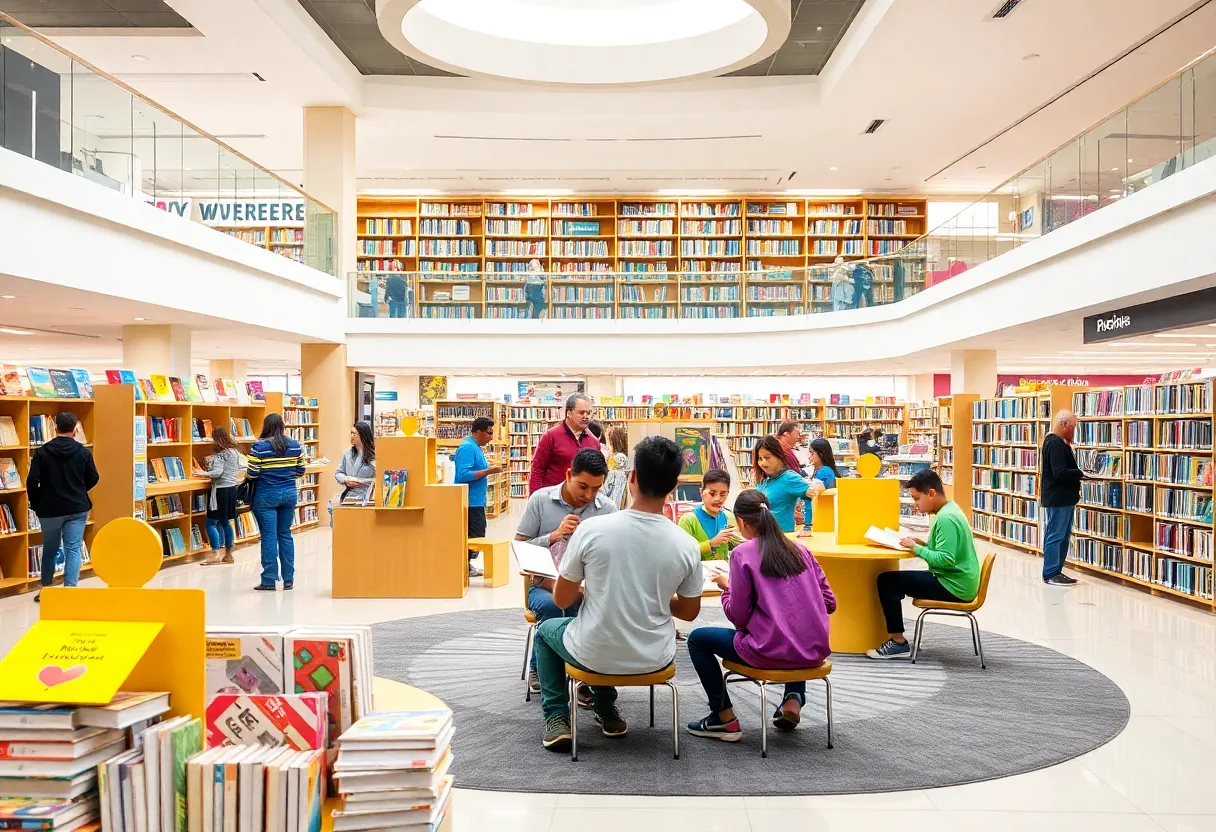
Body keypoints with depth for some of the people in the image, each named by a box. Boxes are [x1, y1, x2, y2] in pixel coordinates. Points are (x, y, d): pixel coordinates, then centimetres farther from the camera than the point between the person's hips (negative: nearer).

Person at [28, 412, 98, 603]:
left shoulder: (42, 452, -5)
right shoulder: (84, 452, -3)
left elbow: (32, 481, -9)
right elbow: (93, 479, 5)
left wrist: (36, 504, 6)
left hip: (50, 509, 1)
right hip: (77, 508, -1)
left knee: (49, 550, 16)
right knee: (73, 549, -1)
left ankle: (46, 589, 28)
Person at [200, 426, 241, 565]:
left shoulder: (221, 453, -15)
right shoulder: (235, 451, 11)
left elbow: (217, 473, -23)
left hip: (221, 490, -9)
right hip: (232, 488, 9)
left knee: (211, 522, -3)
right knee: (225, 522, 15)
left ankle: (215, 555, -6)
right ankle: (228, 555, 18)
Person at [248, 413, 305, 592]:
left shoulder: (259, 446, -10)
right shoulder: (295, 445, 2)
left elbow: (252, 474, -11)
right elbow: (300, 471, 7)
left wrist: (246, 475, 11)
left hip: (266, 495, -4)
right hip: (289, 493, 4)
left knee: (268, 535, 0)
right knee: (285, 534, 10)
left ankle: (269, 580, 2)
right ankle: (289, 579, 12)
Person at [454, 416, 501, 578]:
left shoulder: (475, 447, 14)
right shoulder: (468, 448, -18)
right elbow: (464, 475, -26)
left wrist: (489, 469, 9)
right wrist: (488, 471, -23)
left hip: (475, 500, 11)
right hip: (471, 501, -11)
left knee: (474, 534, 16)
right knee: (476, 536, -7)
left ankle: (466, 564, 23)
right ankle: (466, 567, 0)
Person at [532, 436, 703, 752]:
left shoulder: (592, 528, -19)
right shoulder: (686, 545, -13)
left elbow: (561, 599, -8)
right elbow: (689, 611, 2)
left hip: (595, 655, -2)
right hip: (653, 659, 3)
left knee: (546, 630, 30)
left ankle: (557, 718, 23)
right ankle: (606, 711, 39)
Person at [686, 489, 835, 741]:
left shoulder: (743, 554, -8)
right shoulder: (800, 549, 7)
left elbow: (739, 617, -8)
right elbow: (829, 603, 9)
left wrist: (727, 586, 10)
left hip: (770, 652, -5)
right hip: (814, 652, 6)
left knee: (697, 638, 15)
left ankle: (724, 719, 15)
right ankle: (794, 699, 22)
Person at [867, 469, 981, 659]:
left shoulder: (946, 519, -21)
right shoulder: (949, 511, 11)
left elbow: (946, 559, -27)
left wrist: (916, 548, -17)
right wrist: (923, 543, 6)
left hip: (954, 587, -11)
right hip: (956, 582, 11)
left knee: (886, 581, -10)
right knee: (894, 579, 18)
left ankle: (899, 643, -4)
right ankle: (895, 635, 20)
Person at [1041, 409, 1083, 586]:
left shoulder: (1059, 442, 14)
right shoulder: (1055, 444, -19)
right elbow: (1060, 473, -25)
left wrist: (1078, 474, 3)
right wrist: (1081, 473, -15)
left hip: (1064, 498, 11)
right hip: (1057, 499, -11)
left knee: (1063, 537, 14)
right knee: (1055, 537, -4)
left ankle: (1057, 571, 20)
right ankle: (1050, 574, 1)